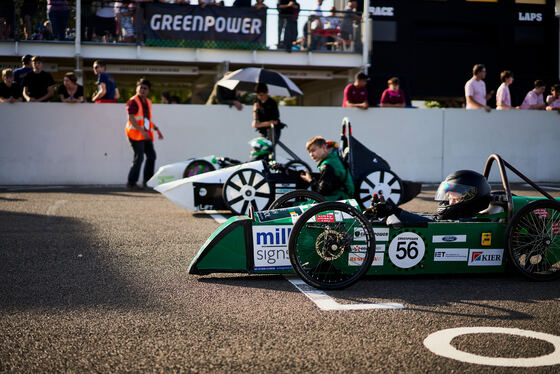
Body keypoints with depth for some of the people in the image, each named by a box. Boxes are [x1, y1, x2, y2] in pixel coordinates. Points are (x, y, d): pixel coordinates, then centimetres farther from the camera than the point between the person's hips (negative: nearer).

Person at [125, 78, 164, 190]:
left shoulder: (148, 102, 18)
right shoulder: (133, 102, -8)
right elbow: (131, 118, -18)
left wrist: (157, 130, 20)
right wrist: (142, 131, -27)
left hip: (146, 134, 8)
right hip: (135, 133, -8)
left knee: (151, 156, 7)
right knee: (139, 157, -12)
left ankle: (147, 181, 18)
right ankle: (131, 183, -6)